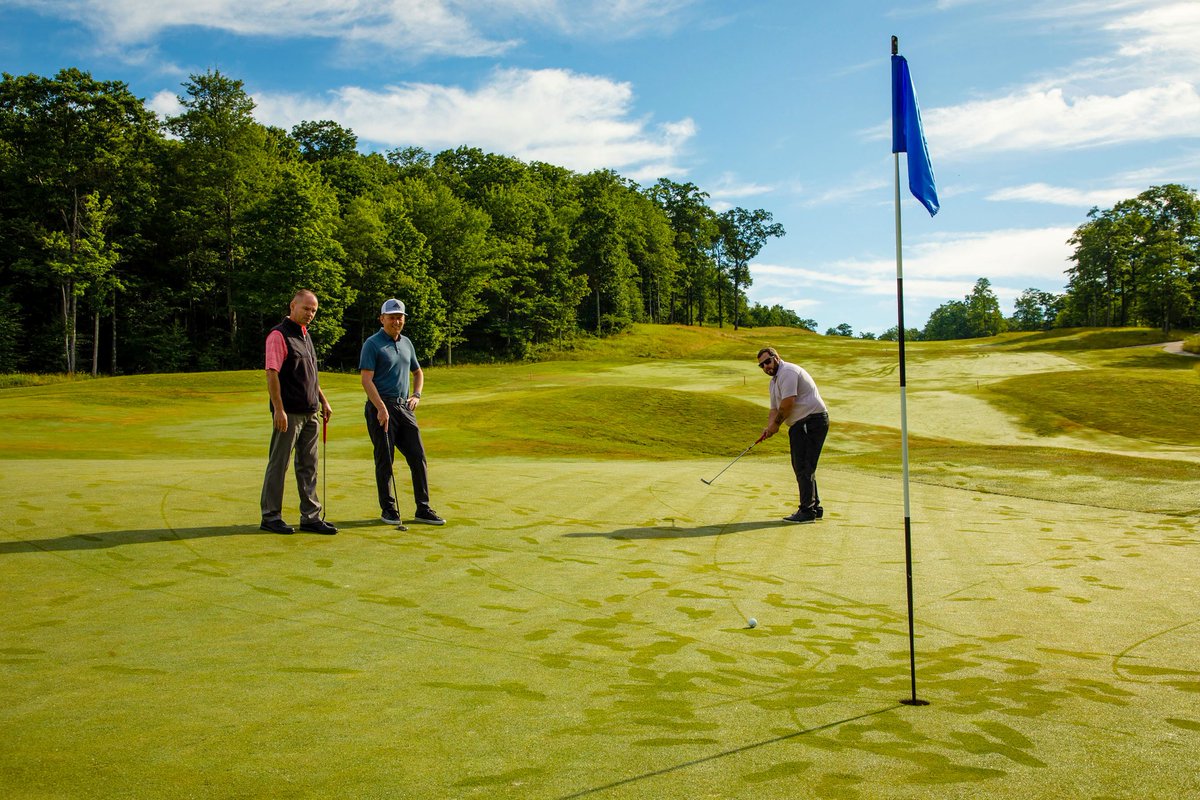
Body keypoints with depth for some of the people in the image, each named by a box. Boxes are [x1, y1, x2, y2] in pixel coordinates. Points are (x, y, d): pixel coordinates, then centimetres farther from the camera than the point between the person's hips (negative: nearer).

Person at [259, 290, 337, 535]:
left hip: (310, 412, 8)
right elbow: (272, 374, -16)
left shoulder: (305, 335, 17)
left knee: (308, 466, 9)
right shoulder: (279, 335, -10)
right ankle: (270, 517, 9)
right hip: (289, 413, -8)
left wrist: (323, 401, 20)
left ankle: (311, 517, 14)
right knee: (278, 464, 0)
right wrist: (279, 409, -21)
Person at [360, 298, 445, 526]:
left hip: (404, 407, 6)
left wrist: (416, 395, 8)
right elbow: (366, 379, -14)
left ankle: (423, 509, 6)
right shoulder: (372, 344, -6)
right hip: (381, 407, -6)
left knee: (418, 457, 1)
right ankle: (388, 509, 12)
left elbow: (418, 372, 26)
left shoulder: (406, 343, 15)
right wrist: (381, 408, -22)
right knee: (385, 461, 1)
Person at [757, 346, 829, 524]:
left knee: (804, 467, -11)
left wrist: (775, 425, -8)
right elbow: (775, 408, 18)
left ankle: (807, 511, -8)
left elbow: (788, 403, -20)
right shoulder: (774, 381, 19)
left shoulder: (788, 372, -14)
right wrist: (769, 427, -1)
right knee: (801, 467, 13)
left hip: (812, 421, -11)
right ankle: (814, 508, 21)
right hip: (801, 424, 11)